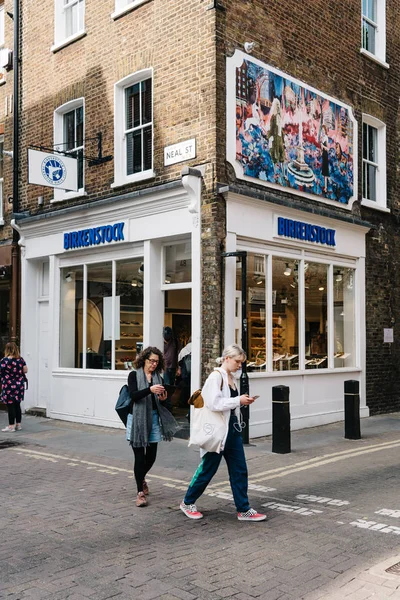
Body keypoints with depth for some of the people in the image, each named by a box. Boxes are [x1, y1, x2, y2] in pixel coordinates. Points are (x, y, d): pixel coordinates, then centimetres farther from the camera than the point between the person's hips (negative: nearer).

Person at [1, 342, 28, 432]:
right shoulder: (21, 359, 1)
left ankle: (11, 426, 5)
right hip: (20, 385, 5)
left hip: (9, 386, -5)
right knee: (17, 405, 13)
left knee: (10, 406, 1)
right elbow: (25, 370, 5)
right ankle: (18, 425, 19)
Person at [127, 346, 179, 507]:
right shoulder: (134, 375, -1)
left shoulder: (159, 378, 10)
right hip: (138, 419, -4)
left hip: (154, 419, 4)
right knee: (140, 456, -2)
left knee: (151, 456, 8)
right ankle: (140, 492, 8)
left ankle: (141, 478, 38)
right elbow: (133, 395, -17)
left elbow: (164, 404, 11)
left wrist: (163, 399, -13)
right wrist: (150, 390, -32)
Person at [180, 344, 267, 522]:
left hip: (232, 428, 8)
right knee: (208, 469, 5)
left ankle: (243, 510, 17)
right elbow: (214, 403, -24)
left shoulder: (231, 377, 11)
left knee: (239, 470, 8)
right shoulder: (216, 376, -15)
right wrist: (238, 401, -19)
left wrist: (243, 401, 4)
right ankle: (187, 502, 24)